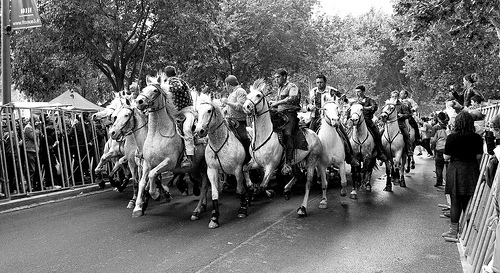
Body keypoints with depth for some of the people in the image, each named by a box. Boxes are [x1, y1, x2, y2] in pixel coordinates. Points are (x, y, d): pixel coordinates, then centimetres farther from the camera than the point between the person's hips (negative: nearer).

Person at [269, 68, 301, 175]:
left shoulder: (292, 87, 1)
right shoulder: (279, 88, 26)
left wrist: (278, 102, -24)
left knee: (287, 133, -30)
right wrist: (273, 103, 16)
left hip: (290, 113, -9)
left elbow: (293, 98, -20)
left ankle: (288, 163, -36)